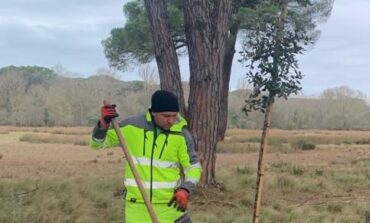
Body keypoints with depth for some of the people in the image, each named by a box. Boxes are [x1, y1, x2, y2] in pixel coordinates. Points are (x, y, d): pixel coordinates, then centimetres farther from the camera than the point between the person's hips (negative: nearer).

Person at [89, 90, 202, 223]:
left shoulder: (181, 134, -8)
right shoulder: (132, 126, -6)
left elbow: (194, 166, 0)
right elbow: (97, 143, 4)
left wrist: (185, 190, -19)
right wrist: (103, 124, -17)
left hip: (170, 204, 0)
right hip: (138, 206, 0)